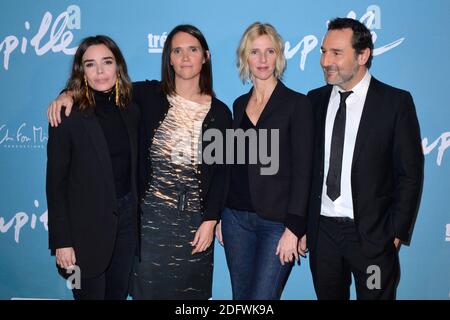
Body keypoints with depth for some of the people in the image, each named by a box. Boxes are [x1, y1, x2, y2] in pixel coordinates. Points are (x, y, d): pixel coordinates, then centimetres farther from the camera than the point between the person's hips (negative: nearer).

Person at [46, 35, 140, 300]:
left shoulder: (131, 111, 2)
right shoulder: (68, 117, -13)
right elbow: (56, 183, -11)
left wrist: (136, 213, 8)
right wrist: (62, 241, -12)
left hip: (126, 218, 5)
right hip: (86, 226, -4)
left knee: (119, 291, 18)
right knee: (91, 293, 12)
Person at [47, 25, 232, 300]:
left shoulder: (220, 112, 0)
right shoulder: (149, 95, -3)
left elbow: (220, 172, 1)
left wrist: (210, 221, -4)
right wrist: (69, 93, -11)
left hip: (195, 220, 1)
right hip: (151, 215, 0)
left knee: (190, 290, 13)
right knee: (149, 289, 11)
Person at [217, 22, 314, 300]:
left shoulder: (297, 103, -6)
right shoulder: (240, 105, 10)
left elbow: (302, 170, -11)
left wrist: (294, 228, -15)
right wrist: (221, 214, 11)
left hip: (277, 222, -5)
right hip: (236, 217, 5)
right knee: (241, 296, 14)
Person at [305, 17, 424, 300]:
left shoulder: (396, 102, -6)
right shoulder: (315, 100, 4)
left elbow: (410, 174, -5)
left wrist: (397, 233, -7)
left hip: (372, 234, -3)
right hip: (322, 230, 3)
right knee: (327, 295, 15)